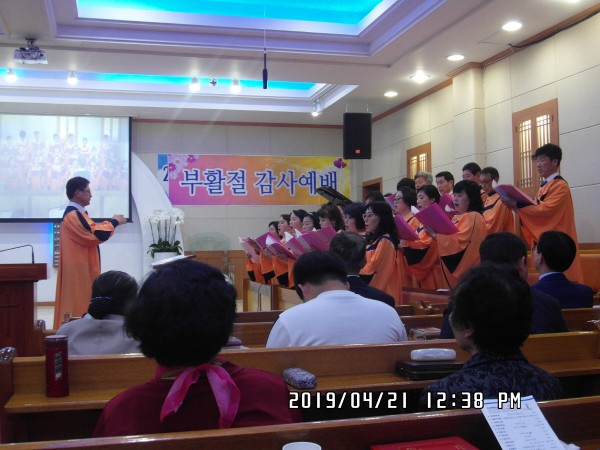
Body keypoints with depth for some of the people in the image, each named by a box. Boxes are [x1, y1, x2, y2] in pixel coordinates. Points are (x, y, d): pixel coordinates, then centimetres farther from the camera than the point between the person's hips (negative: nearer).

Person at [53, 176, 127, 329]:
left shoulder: (75, 213, 15)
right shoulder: (74, 215, -19)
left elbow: (91, 234, 18)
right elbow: (98, 235, -25)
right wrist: (114, 222, -10)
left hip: (81, 268, 11)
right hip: (80, 269, -11)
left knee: (79, 302, 13)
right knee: (80, 304, -5)